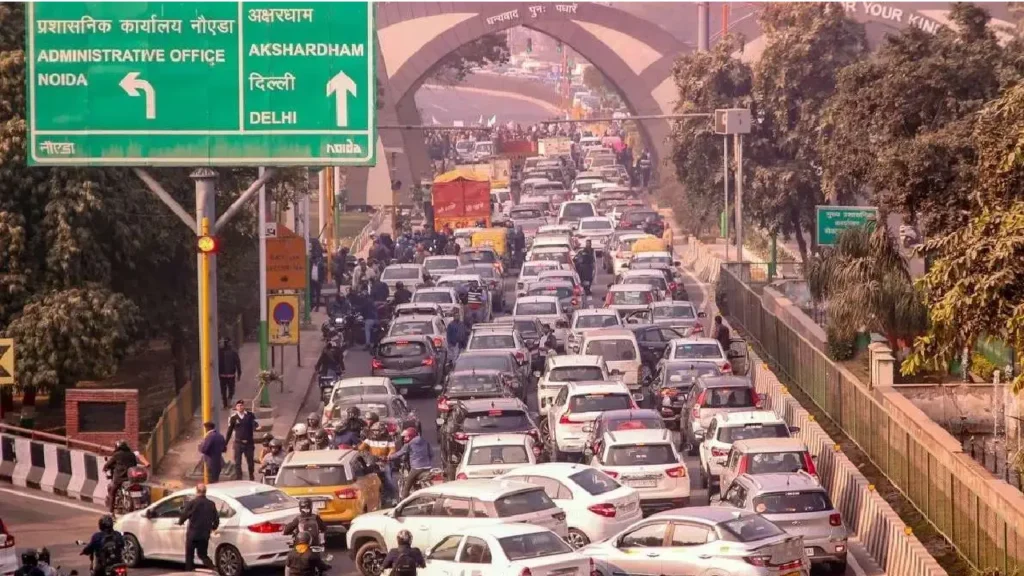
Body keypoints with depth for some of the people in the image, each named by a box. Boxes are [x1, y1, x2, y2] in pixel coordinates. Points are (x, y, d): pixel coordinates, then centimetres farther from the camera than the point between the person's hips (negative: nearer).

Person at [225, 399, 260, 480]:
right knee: (237, 462, -4)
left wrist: (257, 427, -31)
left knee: (250, 462, 10)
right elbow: (229, 431, 6)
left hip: (249, 442, 1)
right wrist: (225, 443, 7)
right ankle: (238, 479, 0)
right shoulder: (233, 418, 1)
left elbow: (255, 425, -6)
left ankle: (251, 479, 27)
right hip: (238, 443, 0)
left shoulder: (250, 415, 1)